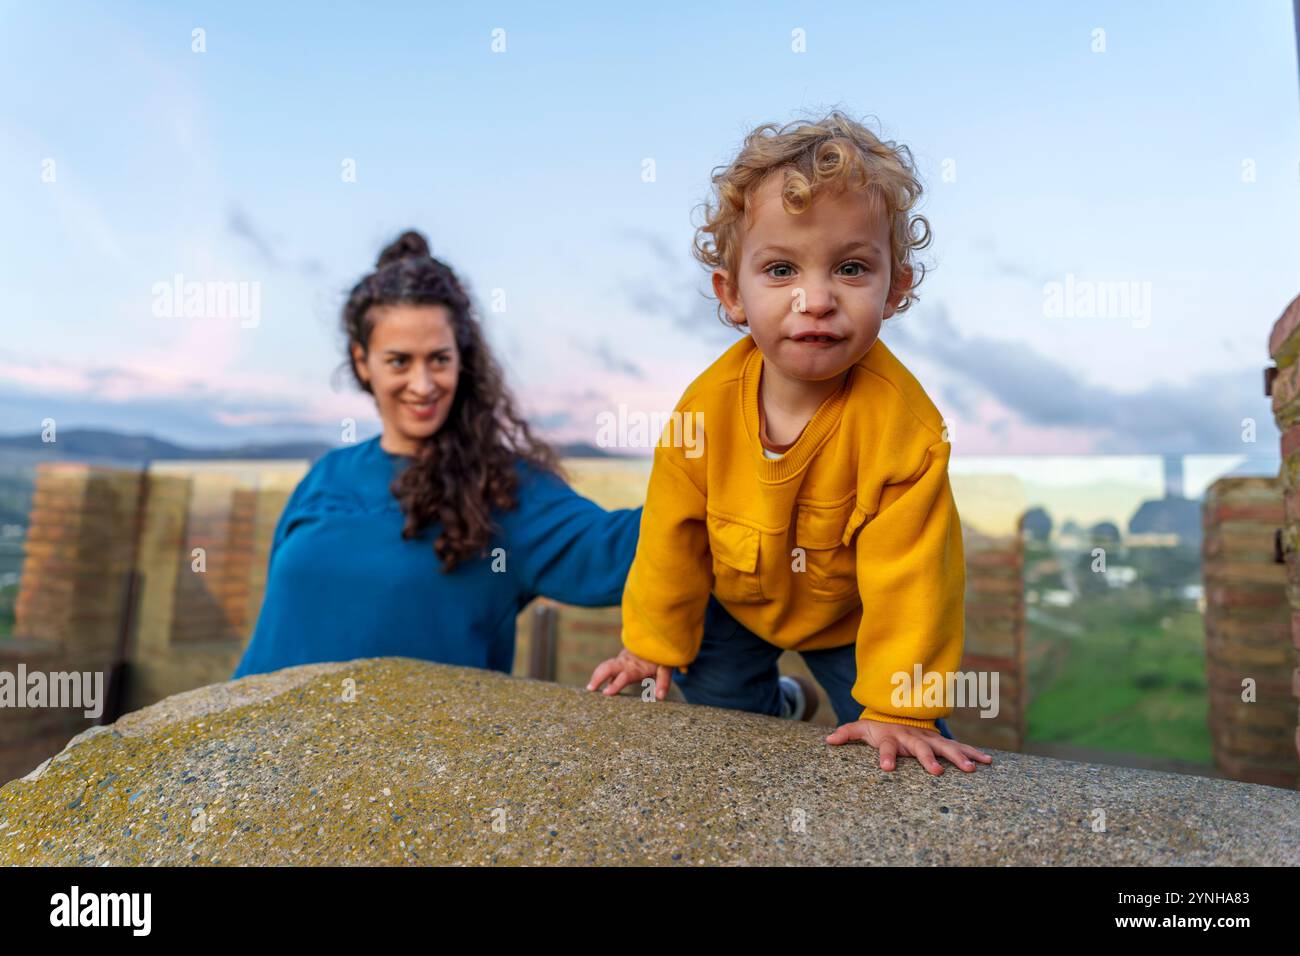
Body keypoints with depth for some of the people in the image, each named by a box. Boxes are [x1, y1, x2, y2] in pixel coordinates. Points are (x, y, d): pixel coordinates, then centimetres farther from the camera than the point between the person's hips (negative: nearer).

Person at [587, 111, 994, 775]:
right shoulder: (708, 404, -27)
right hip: (734, 601, 2)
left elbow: (907, 575, -27)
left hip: (850, 617, -1)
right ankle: (779, 702, 51)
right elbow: (672, 534, -13)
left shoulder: (904, 422, -35)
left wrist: (899, 709, -23)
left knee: (893, 756, 2)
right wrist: (651, 645, -1)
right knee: (713, 697, 18)